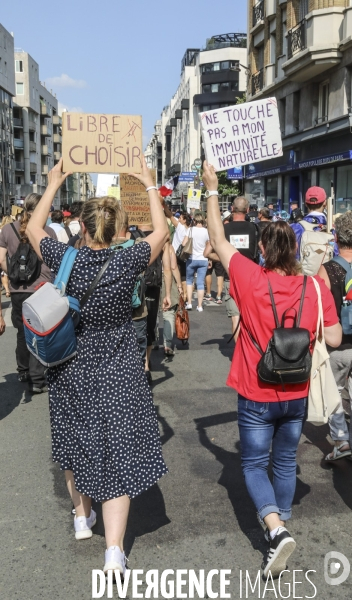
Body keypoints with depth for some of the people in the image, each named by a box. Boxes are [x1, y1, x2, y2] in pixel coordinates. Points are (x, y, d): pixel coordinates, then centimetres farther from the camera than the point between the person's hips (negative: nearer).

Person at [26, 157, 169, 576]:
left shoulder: (65, 260, -11)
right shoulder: (127, 262, -13)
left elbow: (33, 229, 9)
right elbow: (161, 232, 6)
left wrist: (53, 184, 17)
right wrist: (149, 186, 15)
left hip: (71, 372, 2)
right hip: (118, 375, -2)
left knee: (76, 444, 23)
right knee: (118, 453, 3)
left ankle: (82, 518, 43)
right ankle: (114, 551, 1)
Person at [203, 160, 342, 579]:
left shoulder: (250, 278, -17)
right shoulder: (316, 286, -12)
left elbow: (218, 239, -4)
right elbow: (334, 340, -6)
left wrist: (212, 190, 4)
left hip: (257, 396, -3)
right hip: (297, 395, 3)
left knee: (254, 465, 13)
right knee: (285, 462, 23)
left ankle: (276, 528, -7)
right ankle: (280, 523, 37)